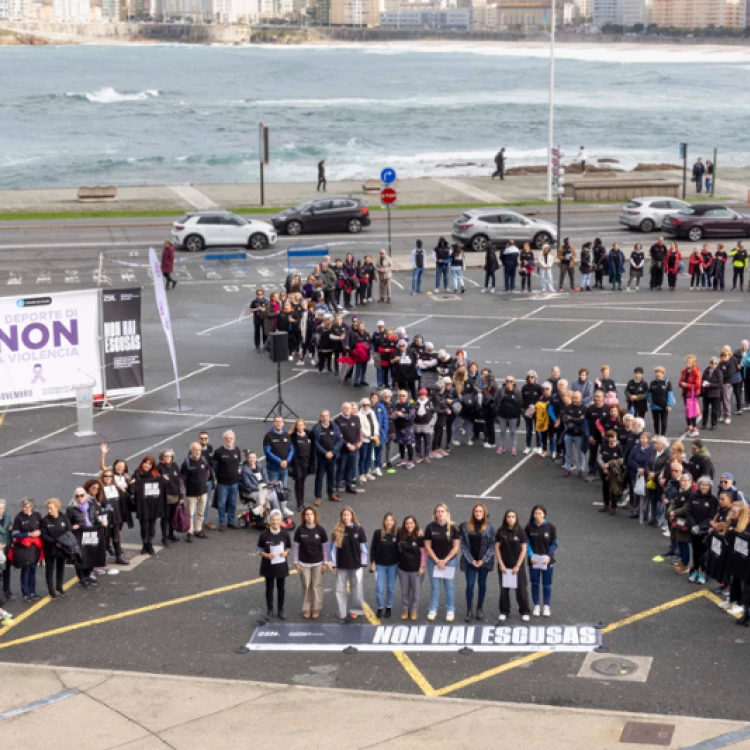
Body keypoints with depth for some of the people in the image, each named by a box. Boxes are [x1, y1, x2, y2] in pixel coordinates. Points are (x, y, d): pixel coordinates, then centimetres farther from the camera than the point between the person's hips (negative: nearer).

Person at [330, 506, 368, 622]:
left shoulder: (358, 530, -5)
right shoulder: (337, 531, -4)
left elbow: (363, 547, 0)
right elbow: (333, 548, 0)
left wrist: (363, 563, -1)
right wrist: (334, 565, -1)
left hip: (356, 565, -1)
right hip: (341, 566, 1)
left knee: (356, 589, 8)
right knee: (340, 589, 3)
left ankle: (355, 611, 24)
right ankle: (342, 614, 11)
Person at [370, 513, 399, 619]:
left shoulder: (397, 533, -9)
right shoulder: (378, 533, -9)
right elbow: (373, 548, -2)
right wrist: (372, 562, -4)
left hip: (393, 565, 1)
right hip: (380, 564, -1)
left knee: (391, 588, 9)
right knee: (379, 588, -1)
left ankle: (388, 608, 24)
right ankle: (380, 608, 16)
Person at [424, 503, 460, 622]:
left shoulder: (453, 527, -7)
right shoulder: (430, 527, -6)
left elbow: (456, 547, -5)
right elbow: (427, 546, -3)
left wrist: (445, 560, -9)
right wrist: (437, 561, -8)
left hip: (449, 560, -1)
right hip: (434, 560, 1)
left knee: (449, 586, 4)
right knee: (434, 586, 6)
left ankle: (450, 611, 13)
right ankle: (433, 610, 14)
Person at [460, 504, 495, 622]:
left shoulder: (489, 527, -2)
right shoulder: (466, 526, 0)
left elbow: (492, 545, -4)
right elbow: (463, 544, -2)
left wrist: (483, 560, -11)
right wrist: (471, 560, -9)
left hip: (484, 561, 0)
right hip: (470, 561, 0)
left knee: (482, 584, 9)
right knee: (470, 585, -4)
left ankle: (480, 609, 20)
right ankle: (469, 610, 1)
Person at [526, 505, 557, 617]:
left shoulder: (550, 527, -6)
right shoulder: (529, 527, -4)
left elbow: (554, 544, -1)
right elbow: (527, 543, 0)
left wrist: (549, 556, -13)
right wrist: (531, 556, -11)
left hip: (547, 560, -1)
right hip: (534, 560, 1)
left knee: (547, 584, 8)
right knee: (535, 583, 8)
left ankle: (546, 607, 19)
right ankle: (536, 606, 19)